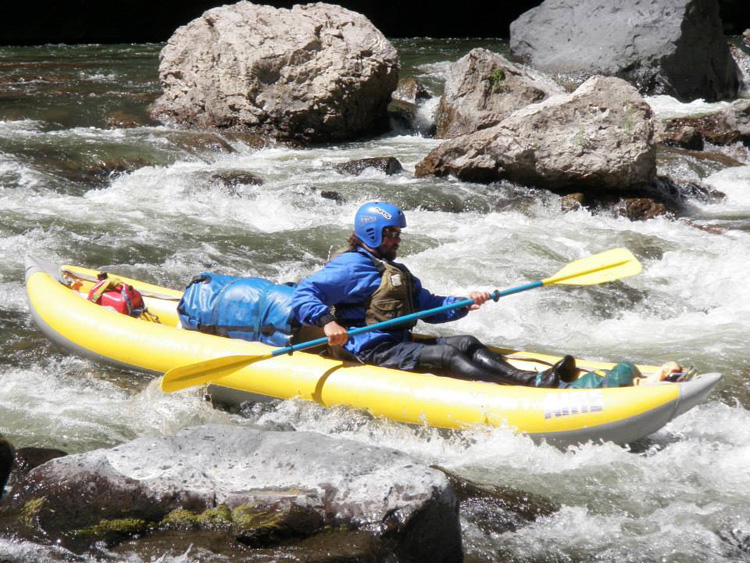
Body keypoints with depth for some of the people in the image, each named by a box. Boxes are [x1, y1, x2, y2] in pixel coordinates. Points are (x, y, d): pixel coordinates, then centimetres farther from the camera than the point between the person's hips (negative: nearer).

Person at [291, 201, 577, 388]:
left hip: (400, 343, 10)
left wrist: (464, 303, 6)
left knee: (467, 343, -11)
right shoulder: (349, 267, -6)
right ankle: (530, 384, -44)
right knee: (445, 356, -27)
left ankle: (530, 377, -34)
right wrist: (327, 322, -33)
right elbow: (302, 295, -15)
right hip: (371, 352, -9)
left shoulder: (396, 272, 25)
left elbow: (427, 305, 25)